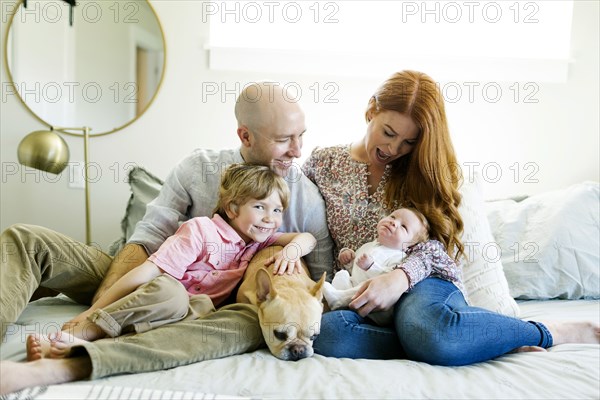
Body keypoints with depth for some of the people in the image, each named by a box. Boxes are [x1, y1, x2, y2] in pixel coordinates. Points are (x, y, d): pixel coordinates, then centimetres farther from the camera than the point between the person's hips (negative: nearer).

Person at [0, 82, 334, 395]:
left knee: (254, 323, -40)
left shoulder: (308, 198, -2)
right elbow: (146, 242, -5)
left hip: (218, 309, -2)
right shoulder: (198, 168, -1)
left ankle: (58, 368, -50)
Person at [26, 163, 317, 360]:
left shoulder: (259, 239, 9)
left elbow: (307, 237, 11)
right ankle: (76, 334, -33)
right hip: (163, 296, -4)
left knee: (204, 307, -34)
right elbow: (149, 271, -16)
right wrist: (93, 310, -20)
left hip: (192, 307, 4)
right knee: (168, 290, -39)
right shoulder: (201, 229, -11)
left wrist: (290, 250, -13)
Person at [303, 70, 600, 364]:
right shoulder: (321, 163, 11)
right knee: (326, 333, -37)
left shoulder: (419, 171, 11)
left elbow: (437, 242, -1)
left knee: (423, 324, -40)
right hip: (358, 294, 1)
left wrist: (400, 277, -22)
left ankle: (549, 332, -17)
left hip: (421, 284, -1)